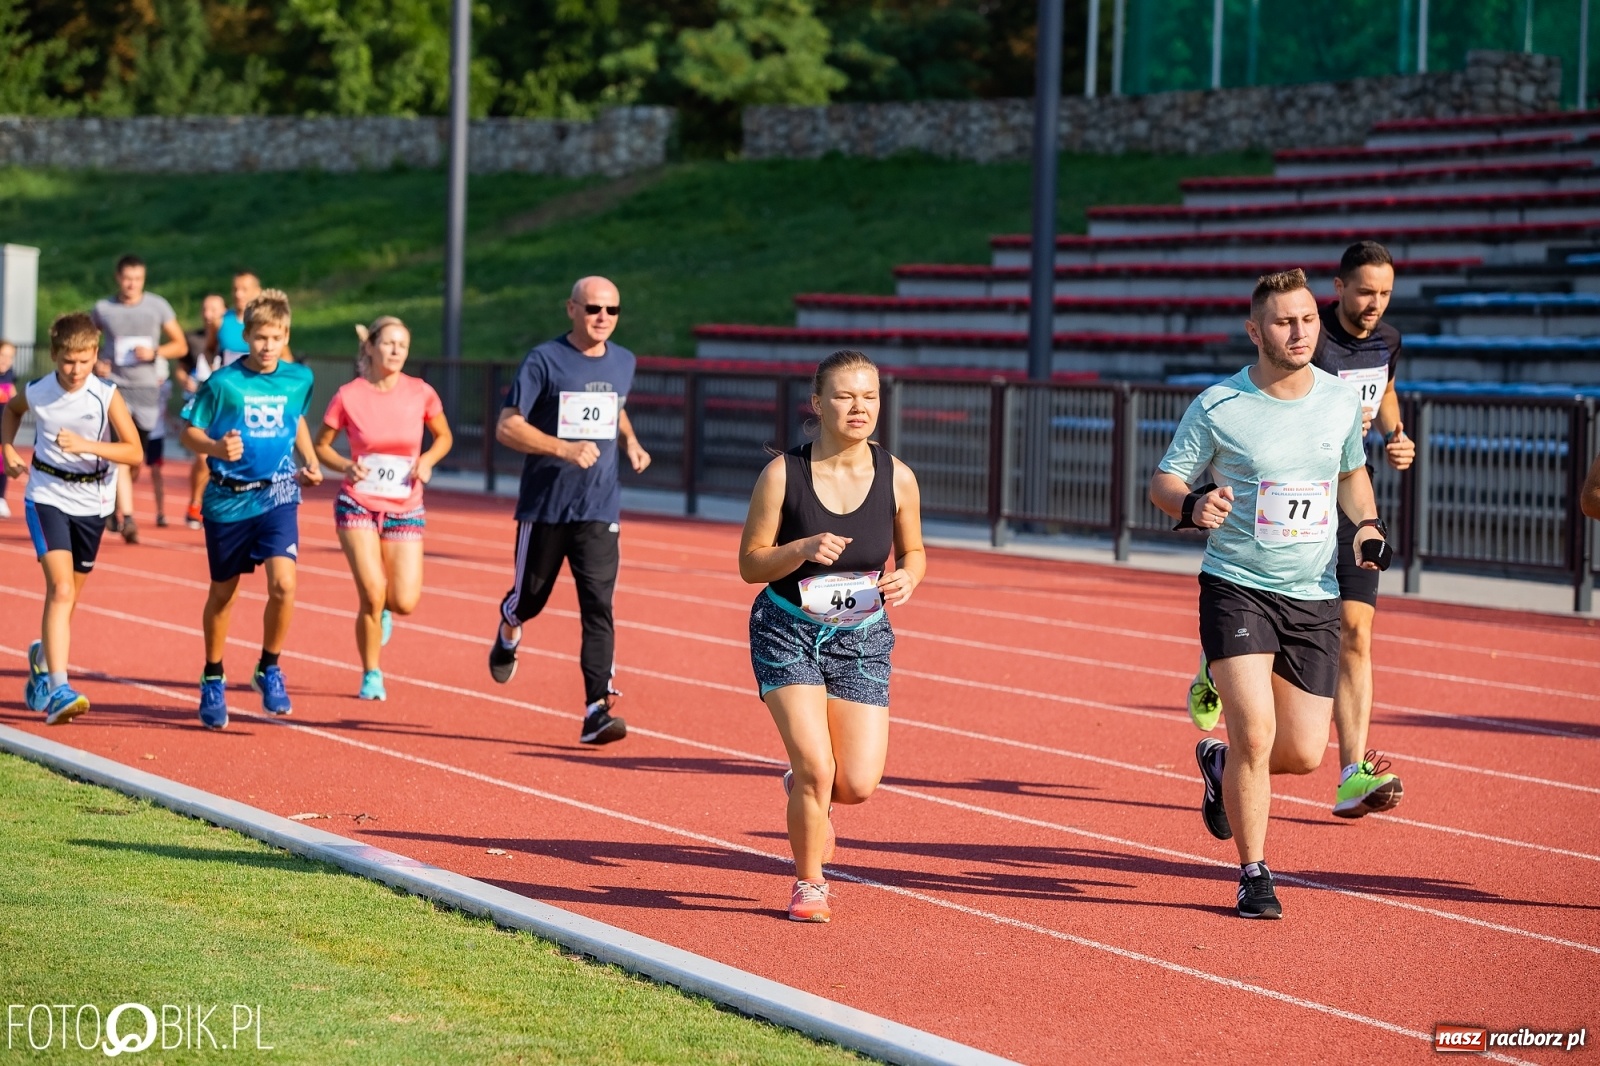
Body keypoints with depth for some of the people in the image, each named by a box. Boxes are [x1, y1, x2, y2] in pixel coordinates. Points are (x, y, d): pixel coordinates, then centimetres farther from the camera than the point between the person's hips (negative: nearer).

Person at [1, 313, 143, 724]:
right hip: (47, 499, -2)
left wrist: (86, 444, -30)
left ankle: (42, 658, 45)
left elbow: (135, 452, -19)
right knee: (61, 589, -19)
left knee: (67, 596, 16)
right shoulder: (36, 393, -8)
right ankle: (58, 689, -26)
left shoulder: (107, 396, -14)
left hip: (91, 505, 2)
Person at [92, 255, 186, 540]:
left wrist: (155, 352, -14)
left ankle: (119, 509, 34)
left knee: (138, 460, 11)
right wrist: (96, 362, -4)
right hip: (116, 388, -2)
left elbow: (181, 345, 4)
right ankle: (127, 518, -23)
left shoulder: (158, 306, 1)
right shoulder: (103, 309, 1)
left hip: (148, 389, 2)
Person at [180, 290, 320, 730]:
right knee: (223, 594, 12)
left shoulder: (299, 379, 1)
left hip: (277, 496, 1)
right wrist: (216, 448, -23)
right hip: (228, 499, -1)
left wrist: (310, 462, 10)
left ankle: (269, 669, 4)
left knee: (283, 584, -19)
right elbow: (190, 432, -4)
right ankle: (213, 680, 33)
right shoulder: (223, 382, -9)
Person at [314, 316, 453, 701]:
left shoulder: (421, 393, -4)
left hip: (405, 509, 2)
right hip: (358, 505, -2)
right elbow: (320, 445, 4)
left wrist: (427, 460, -8)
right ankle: (371, 674, 8)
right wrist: (345, 466, -16)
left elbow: (443, 436, 12)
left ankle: (381, 608, 32)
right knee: (372, 594, -14)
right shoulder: (348, 396, -8)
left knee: (404, 603, -7)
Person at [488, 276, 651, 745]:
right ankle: (508, 632, 49)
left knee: (598, 605, -10)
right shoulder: (544, 360, -9)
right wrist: (565, 448, -24)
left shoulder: (623, 362, 8)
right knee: (531, 597, 13)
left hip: (600, 508, 2)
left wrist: (629, 441, 10)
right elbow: (506, 427, -13)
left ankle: (597, 711, -14)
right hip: (545, 506, -2)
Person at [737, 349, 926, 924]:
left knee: (858, 785, -4)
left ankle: (804, 790, 33)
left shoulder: (897, 478, -7)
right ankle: (808, 884, 11)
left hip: (862, 639, 2)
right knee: (816, 767, -14)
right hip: (787, 633, -2)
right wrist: (803, 549, -25)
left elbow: (913, 551, 9)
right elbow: (750, 564, -7)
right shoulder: (783, 474, -13)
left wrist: (906, 578, -14)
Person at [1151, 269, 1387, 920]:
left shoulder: (1341, 401, 3)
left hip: (1314, 596, 4)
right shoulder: (1218, 407, -8)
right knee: (1255, 732, -17)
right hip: (1236, 589, -4)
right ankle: (1254, 875, 2)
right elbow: (1164, 480, 0)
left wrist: (1367, 524, 2)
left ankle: (1221, 765, 36)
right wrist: (1192, 505, -23)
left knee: (1304, 754, 2)